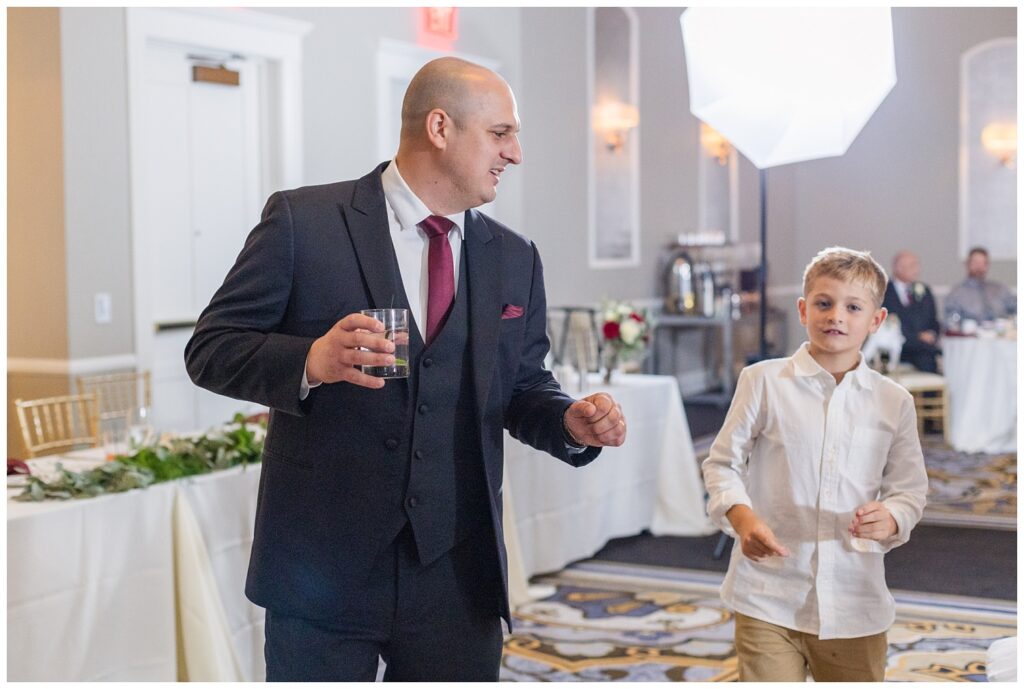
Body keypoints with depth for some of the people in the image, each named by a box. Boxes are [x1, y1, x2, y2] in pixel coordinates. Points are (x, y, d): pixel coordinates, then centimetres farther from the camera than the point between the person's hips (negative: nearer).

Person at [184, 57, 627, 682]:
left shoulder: (516, 259, 9)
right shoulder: (304, 221, -5)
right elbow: (211, 349, -4)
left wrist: (571, 421, -7)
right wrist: (311, 361, -23)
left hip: (457, 576, 4)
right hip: (324, 565, -3)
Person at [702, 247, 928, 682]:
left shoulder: (894, 401, 6)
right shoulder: (763, 380, -1)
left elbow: (910, 487, 12)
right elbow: (721, 463, 3)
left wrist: (891, 519, -11)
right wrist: (739, 515, -16)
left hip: (857, 601, 3)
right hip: (768, 595, -3)